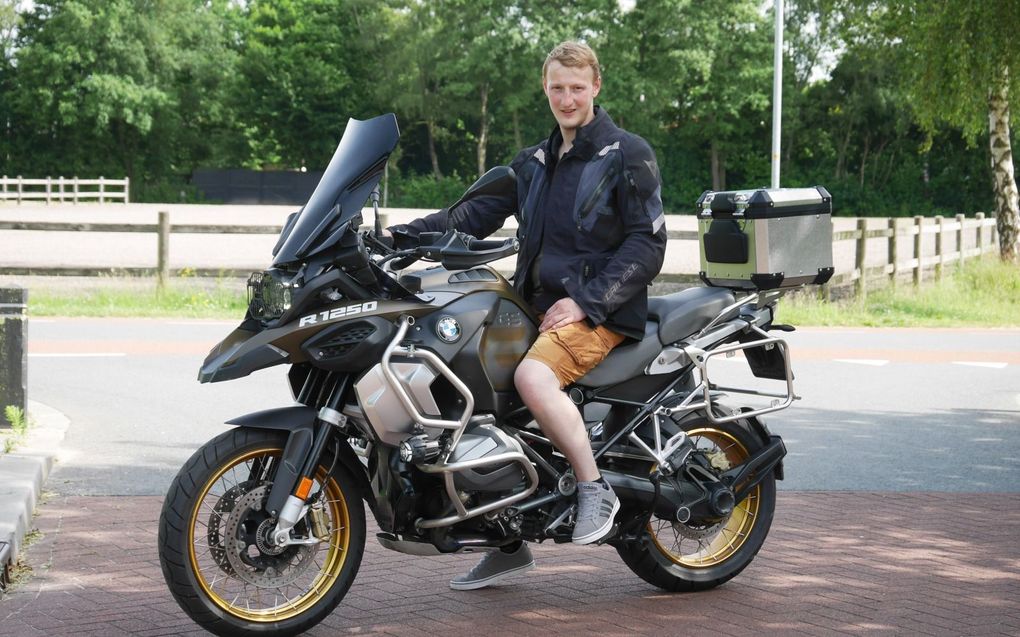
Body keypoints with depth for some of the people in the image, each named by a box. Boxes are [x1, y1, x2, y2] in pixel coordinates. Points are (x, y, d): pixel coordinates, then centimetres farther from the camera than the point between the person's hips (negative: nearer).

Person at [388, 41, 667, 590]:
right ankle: (509, 542, 7)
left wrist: (586, 300, -16)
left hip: (601, 312, -7)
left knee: (533, 377, -33)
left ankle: (595, 488, -17)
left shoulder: (628, 154, -1)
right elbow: (475, 214, 13)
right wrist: (403, 235, -2)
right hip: (536, 306, 7)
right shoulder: (533, 164, 19)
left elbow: (647, 243, -7)